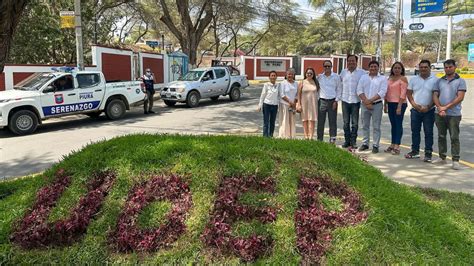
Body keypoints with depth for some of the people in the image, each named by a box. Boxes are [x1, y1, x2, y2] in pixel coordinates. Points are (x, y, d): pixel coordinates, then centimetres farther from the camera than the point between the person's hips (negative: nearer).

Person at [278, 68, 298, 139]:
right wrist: (290, 102, -13)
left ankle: (291, 136, 10)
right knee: (284, 121, -5)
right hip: (284, 104, -5)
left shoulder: (296, 83, 11)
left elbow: (297, 94, 11)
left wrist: (294, 103, -4)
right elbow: (282, 95, -8)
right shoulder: (283, 83, -3)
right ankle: (284, 136, 0)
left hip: (293, 105, 5)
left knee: (292, 121, 5)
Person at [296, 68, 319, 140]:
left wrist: (319, 104, 3)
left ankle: (311, 137, -5)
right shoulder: (302, 83, 3)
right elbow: (299, 94, 2)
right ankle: (306, 136, 10)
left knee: (312, 120, -5)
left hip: (313, 103, 0)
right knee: (305, 120, 4)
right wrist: (299, 104, -5)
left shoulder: (316, 83, 6)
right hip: (304, 103, 0)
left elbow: (318, 93, 9)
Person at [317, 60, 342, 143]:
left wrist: (336, 101, -3)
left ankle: (332, 140, 6)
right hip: (322, 101, 1)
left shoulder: (336, 77, 4)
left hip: (332, 101, -1)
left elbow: (339, 89, 5)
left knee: (333, 121, -1)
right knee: (320, 122, 2)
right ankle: (319, 139, 10)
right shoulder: (319, 77, 8)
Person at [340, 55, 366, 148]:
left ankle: (353, 141, 9)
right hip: (345, 100, 3)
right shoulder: (343, 72, 9)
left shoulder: (362, 73, 0)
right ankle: (347, 141, 14)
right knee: (346, 122, 7)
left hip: (356, 101, -2)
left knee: (355, 123, 2)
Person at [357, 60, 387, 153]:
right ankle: (365, 143, 20)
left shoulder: (382, 79, 1)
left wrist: (370, 100, -16)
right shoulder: (363, 77, 9)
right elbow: (359, 90, 0)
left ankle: (375, 145, 6)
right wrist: (366, 102, -12)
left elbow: (382, 92, -9)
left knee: (376, 126, 0)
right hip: (365, 104, 3)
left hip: (377, 105, -3)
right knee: (365, 125, 10)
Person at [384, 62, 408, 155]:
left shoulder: (403, 79, -6)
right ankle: (392, 145, 18)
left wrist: (399, 106, -18)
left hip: (399, 104, -7)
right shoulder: (389, 78, 14)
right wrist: (385, 104, 13)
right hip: (390, 103, 7)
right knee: (393, 124, 12)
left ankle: (397, 146, -2)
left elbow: (403, 94, -13)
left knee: (398, 124, -4)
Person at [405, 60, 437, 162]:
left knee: (428, 132, 1)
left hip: (429, 111, -3)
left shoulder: (435, 80, -2)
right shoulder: (413, 79, 7)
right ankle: (415, 151, 21)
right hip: (415, 110, 3)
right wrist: (414, 104, -6)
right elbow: (409, 93, 7)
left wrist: (428, 107, -13)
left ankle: (428, 153, 7)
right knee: (415, 131, 10)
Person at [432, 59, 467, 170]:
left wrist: (446, 107, -14)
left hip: (454, 114, -4)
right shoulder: (439, 81, 11)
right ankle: (442, 157, 22)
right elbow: (435, 96, 5)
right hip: (440, 114, 4)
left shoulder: (460, 81, 0)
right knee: (441, 136, 11)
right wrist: (440, 108, -11)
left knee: (454, 138, -2)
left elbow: (460, 98, -9)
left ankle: (455, 160, 1)